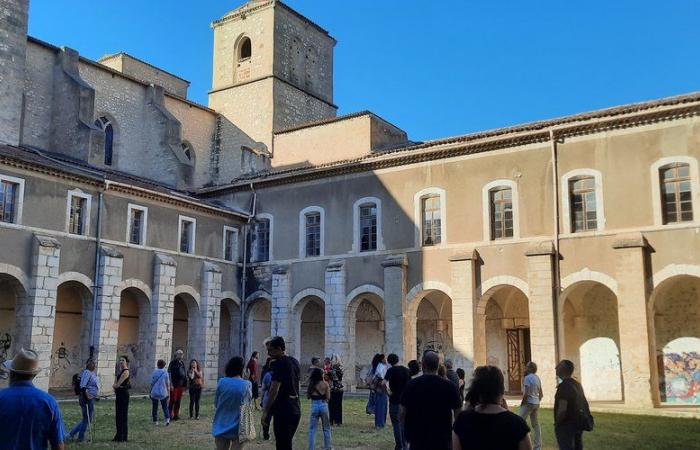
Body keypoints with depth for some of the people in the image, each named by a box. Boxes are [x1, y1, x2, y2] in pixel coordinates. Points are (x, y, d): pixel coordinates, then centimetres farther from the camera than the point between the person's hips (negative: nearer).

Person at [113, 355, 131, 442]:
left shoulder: (126, 371, -13)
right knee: (118, 415, 12)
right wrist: (115, 386, -9)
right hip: (118, 394, 9)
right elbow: (115, 384, 10)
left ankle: (123, 437, 0)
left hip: (124, 395, -9)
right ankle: (118, 436, 19)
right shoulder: (119, 371, 16)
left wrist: (114, 385, 1)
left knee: (123, 415, -5)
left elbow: (117, 385, -17)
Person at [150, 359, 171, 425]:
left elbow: (152, 383, 1)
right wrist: (168, 392, 7)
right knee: (165, 407, 3)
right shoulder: (165, 373, -4)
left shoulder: (154, 372, -3)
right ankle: (167, 419, -15)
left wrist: (151, 391, 12)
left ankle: (155, 420, 15)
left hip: (154, 393, 0)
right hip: (163, 393, 0)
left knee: (154, 407, 12)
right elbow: (168, 384, -1)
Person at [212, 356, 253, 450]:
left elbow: (216, 403, 2)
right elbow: (249, 402, 5)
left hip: (221, 426, 2)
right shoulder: (247, 385, -10)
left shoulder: (222, 382, -8)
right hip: (238, 427, -1)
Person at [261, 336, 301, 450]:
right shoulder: (295, 362, 13)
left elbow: (274, 389, -18)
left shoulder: (279, 364, -13)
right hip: (296, 410, 9)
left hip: (283, 411, -8)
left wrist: (266, 411, -15)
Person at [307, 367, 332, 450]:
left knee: (312, 430, 8)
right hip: (324, 406, 0)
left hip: (314, 406, 0)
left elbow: (308, 396, 4)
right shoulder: (325, 384, -5)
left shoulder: (311, 384, -2)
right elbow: (328, 397, -3)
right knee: (326, 429, 16)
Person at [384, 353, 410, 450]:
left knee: (396, 424, 2)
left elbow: (384, 383, -25)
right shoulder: (406, 370, 5)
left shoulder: (391, 370, -11)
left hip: (395, 400, -5)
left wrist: (388, 391, -11)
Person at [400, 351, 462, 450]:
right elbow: (458, 413, -4)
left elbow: (403, 413, -3)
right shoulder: (449, 386, -9)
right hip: (442, 439, 0)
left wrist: (406, 430, 11)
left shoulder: (411, 385, -8)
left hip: (417, 439, 1)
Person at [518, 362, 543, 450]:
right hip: (536, 403, 9)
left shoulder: (527, 377, -15)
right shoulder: (537, 378, 11)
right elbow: (541, 394, 15)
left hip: (528, 403, -9)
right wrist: (537, 402, 21)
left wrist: (522, 403, -9)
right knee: (536, 425, 11)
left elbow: (526, 393, -19)